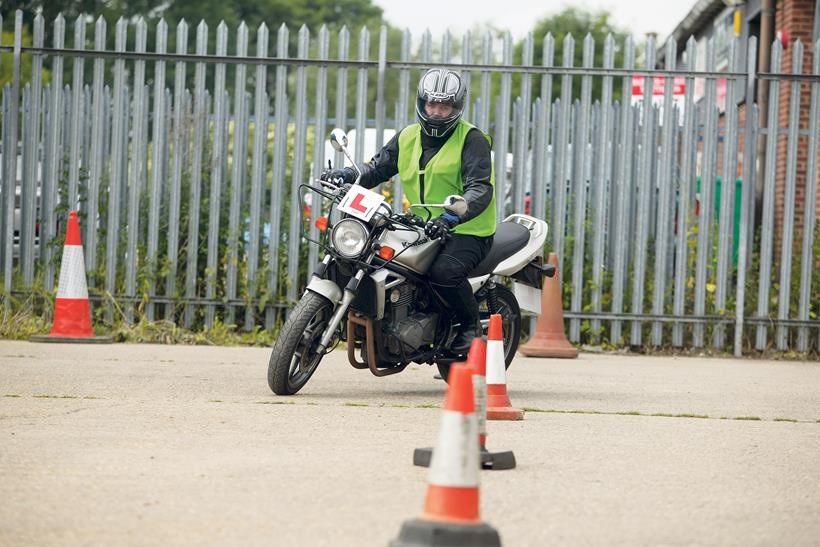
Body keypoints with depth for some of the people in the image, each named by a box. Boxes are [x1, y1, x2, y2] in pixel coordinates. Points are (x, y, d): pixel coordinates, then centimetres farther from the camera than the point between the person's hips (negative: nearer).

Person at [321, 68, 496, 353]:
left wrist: (451, 217, -38)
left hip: (467, 230, -7)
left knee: (444, 272, -33)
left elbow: (481, 189, -20)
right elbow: (377, 168, 15)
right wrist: (347, 174, -8)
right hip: (423, 228, 7)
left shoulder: (471, 140, -9)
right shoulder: (408, 137, 11)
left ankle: (471, 325, -8)